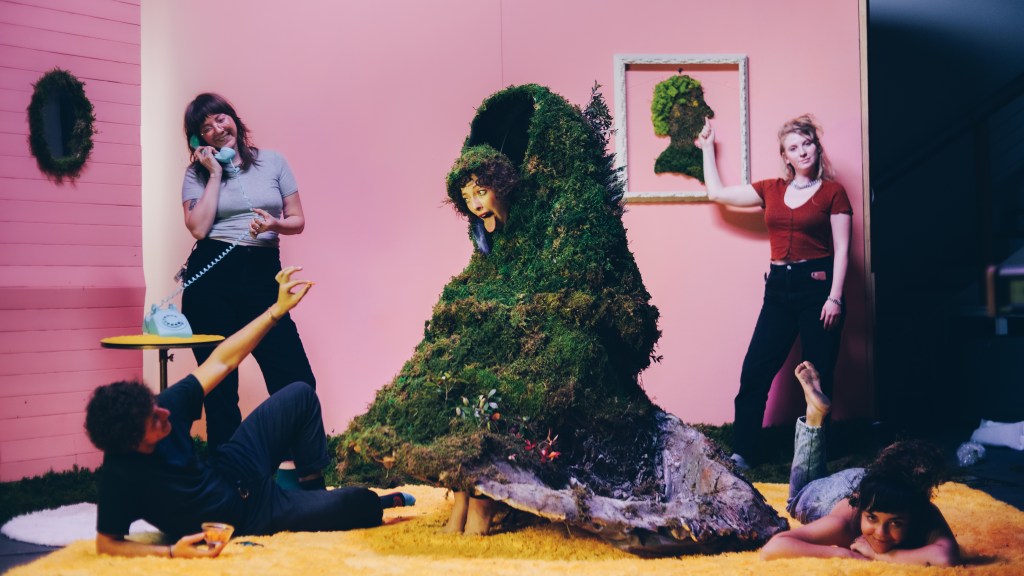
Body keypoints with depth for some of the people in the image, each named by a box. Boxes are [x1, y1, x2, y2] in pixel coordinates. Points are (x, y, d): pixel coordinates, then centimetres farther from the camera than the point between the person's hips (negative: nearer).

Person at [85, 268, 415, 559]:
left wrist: (278, 309, -16)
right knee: (358, 505, -7)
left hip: (234, 472, 6)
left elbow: (221, 362, -12)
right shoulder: (120, 475, -34)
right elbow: (106, 543, -24)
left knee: (300, 396, 6)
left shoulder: (169, 406, -21)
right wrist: (172, 551, -39)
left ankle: (314, 492, 21)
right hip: (247, 517, -6)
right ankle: (384, 503, 33)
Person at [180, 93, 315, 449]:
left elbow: (298, 221, 11)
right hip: (211, 277, 0)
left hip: (263, 275, 0)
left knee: (296, 380, -7)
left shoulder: (273, 162, 10)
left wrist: (274, 224, -11)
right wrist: (215, 173, -4)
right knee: (219, 386, 5)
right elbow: (199, 228, -7)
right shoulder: (197, 173, 7)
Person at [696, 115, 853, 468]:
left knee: (818, 376, 2)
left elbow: (842, 250, -2)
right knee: (755, 372, -2)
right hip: (779, 288, 4)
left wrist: (835, 296, -11)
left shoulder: (832, 192, 1)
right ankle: (744, 453, 5)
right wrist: (707, 148, 22)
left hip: (818, 285, -3)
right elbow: (717, 193, 17)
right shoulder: (771, 190, 12)